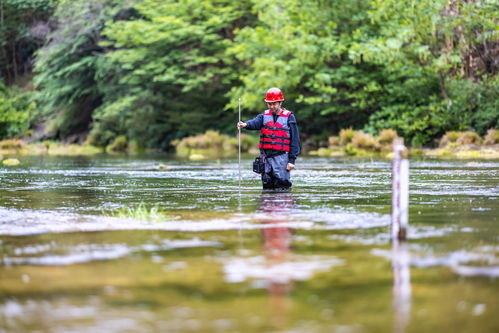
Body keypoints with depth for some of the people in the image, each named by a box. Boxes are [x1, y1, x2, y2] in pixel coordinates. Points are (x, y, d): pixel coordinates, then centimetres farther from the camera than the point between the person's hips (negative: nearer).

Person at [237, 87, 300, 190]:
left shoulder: (289, 117, 0)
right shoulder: (264, 116, 10)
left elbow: (295, 140, -1)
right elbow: (255, 123, -13)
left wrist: (292, 160, -7)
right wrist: (245, 124, -37)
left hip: (281, 157, -4)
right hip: (266, 157, 4)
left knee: (282, 188, -8)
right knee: (267, 188, 8)